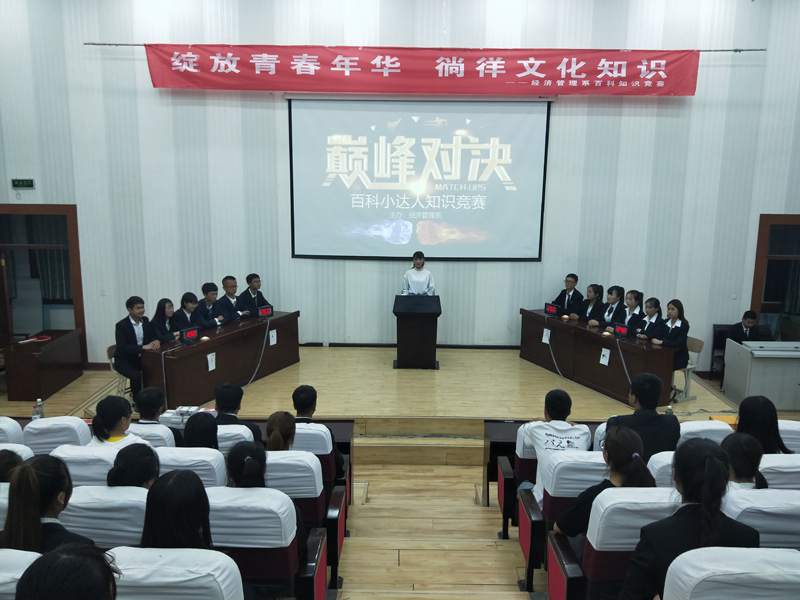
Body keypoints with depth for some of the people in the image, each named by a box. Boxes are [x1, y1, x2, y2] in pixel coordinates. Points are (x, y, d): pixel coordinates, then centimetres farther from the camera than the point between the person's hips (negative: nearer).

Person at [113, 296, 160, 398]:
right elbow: (121, 348, -26)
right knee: (136, 375, -31)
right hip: (124, 360, -6)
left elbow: (151, 336, 8)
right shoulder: (121, 325, -18)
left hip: (140, 357, 6)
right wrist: (143, 347, -34)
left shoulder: (145, 320, 1)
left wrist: (156, 341, -18)